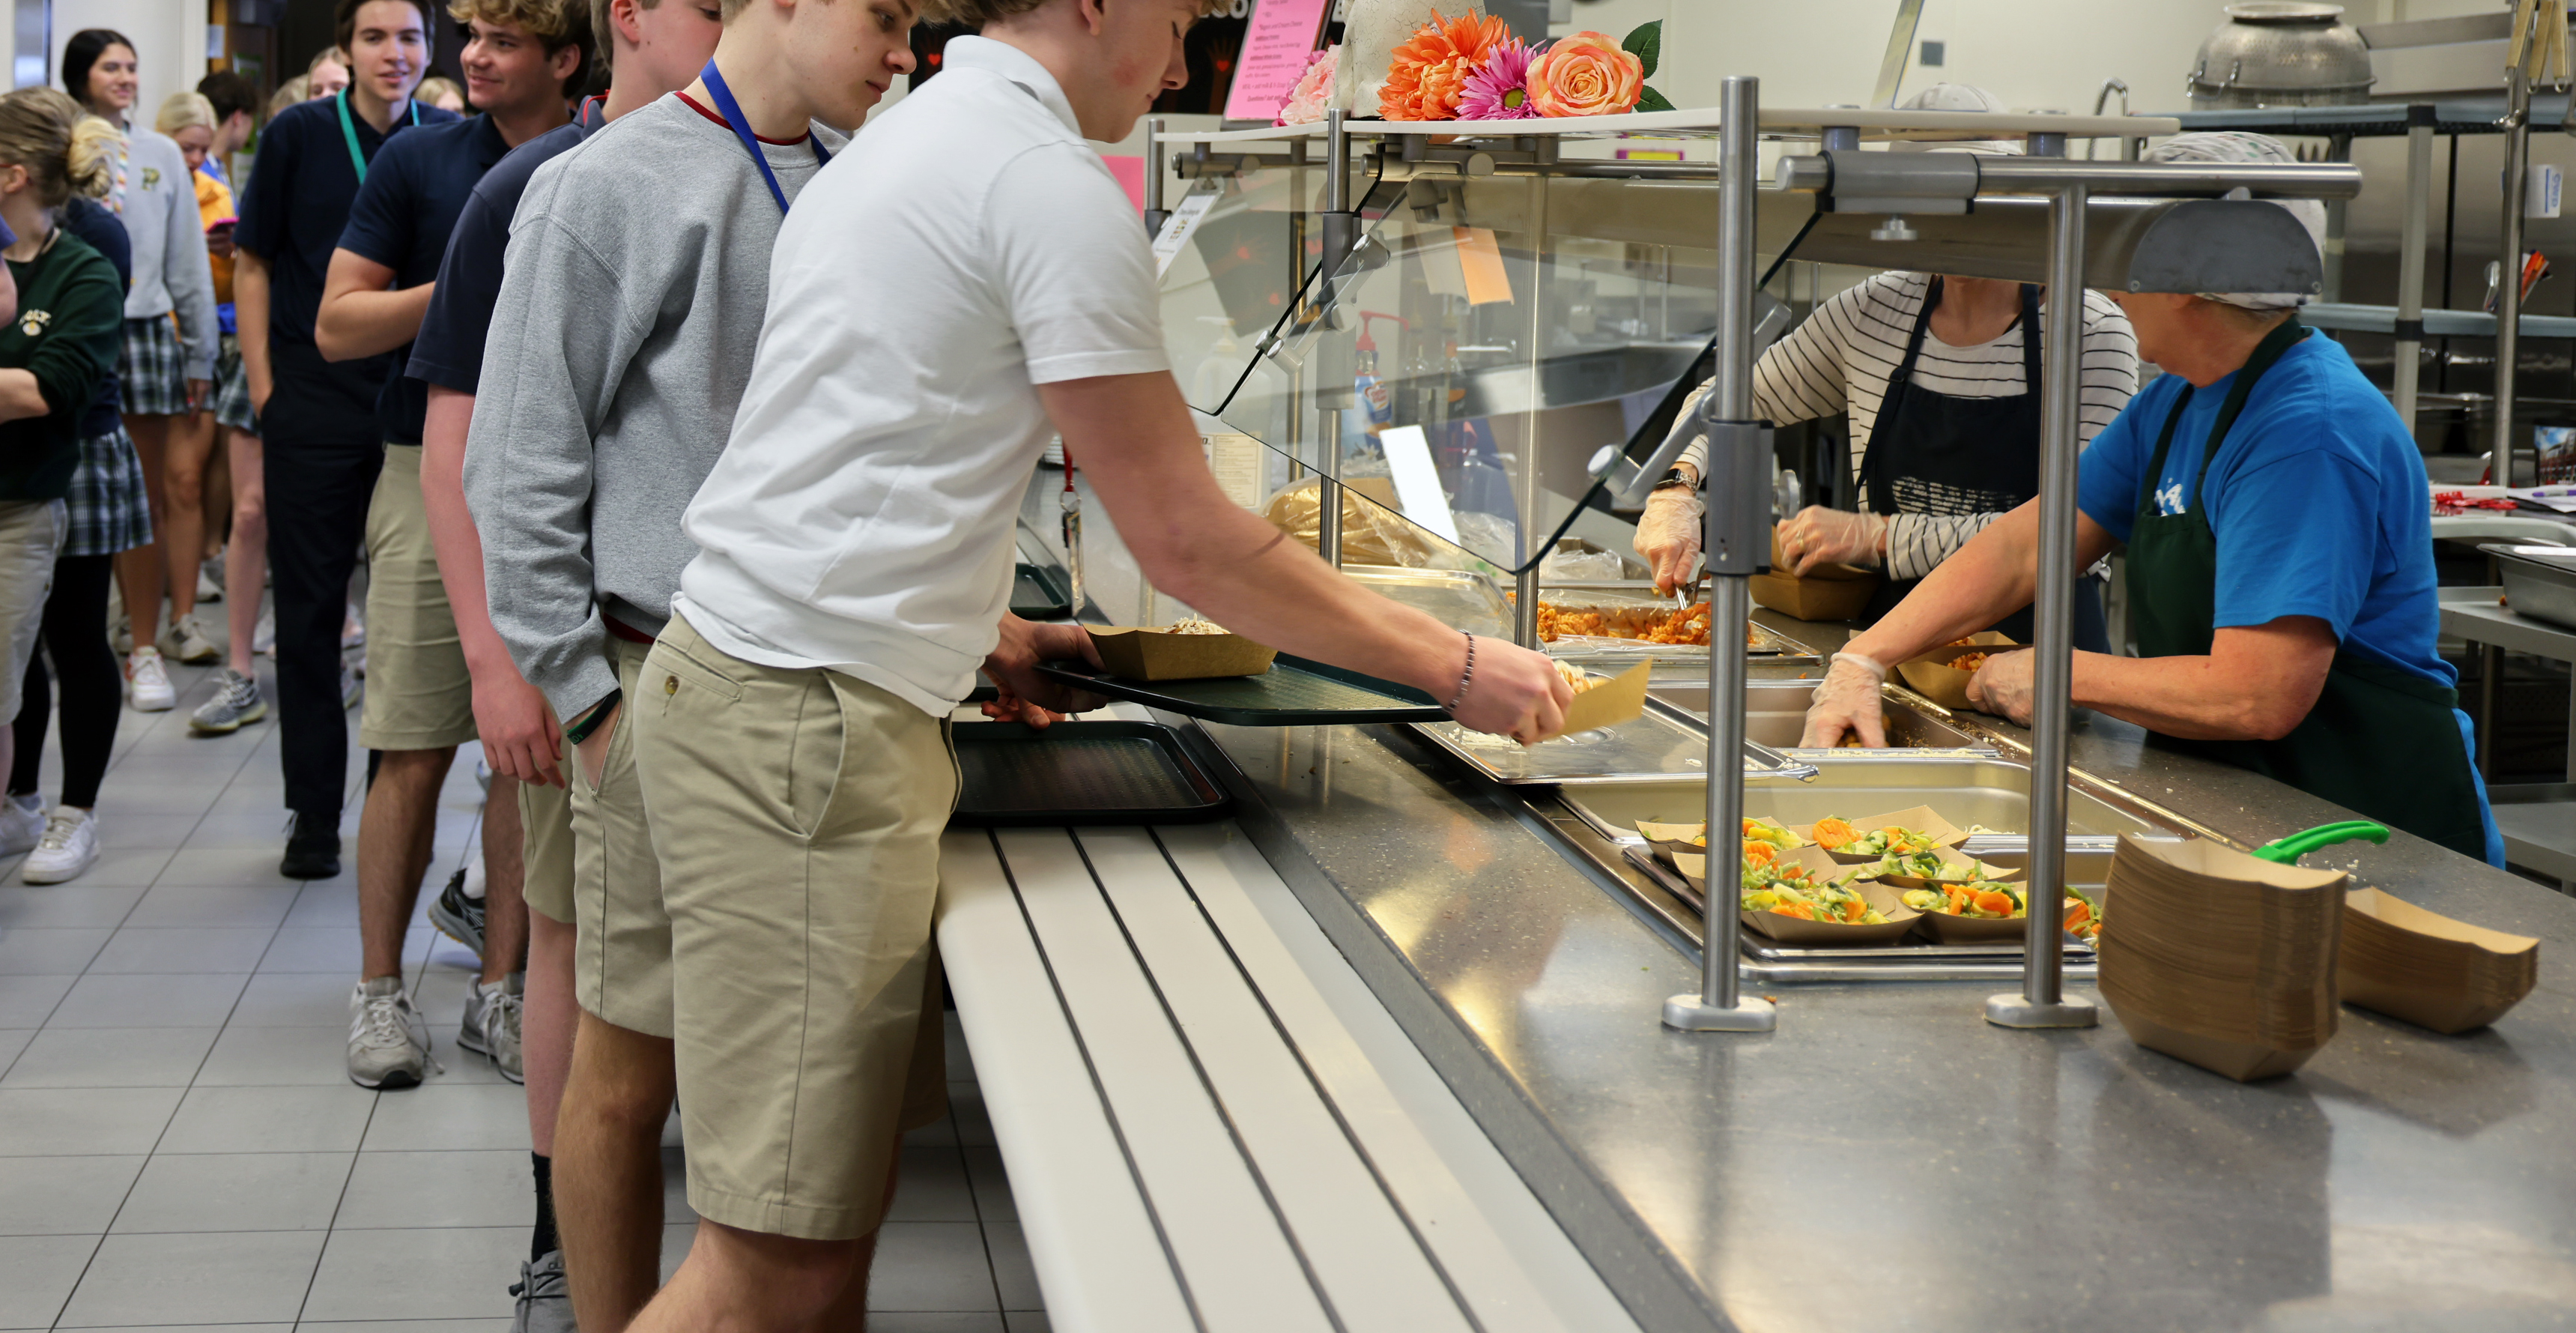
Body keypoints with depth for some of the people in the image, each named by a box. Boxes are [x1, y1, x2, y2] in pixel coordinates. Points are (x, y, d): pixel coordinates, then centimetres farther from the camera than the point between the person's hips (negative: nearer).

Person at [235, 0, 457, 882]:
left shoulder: (450, 143, 2)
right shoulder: (299, 135, 0)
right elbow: (253, 263, 4)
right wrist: (263, 386, -2)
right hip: (314, 403, -1)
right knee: (309, 609, 3)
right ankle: (314, 816, 11)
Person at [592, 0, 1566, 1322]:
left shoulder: (897, 144, 20)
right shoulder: (1052, 183, -11)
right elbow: (1186, 542, -11)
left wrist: (975, 632, 26)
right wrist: (1457, 668, -3)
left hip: (741, 682, 11)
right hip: (805, 720, -11)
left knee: (835, 1209, 11)